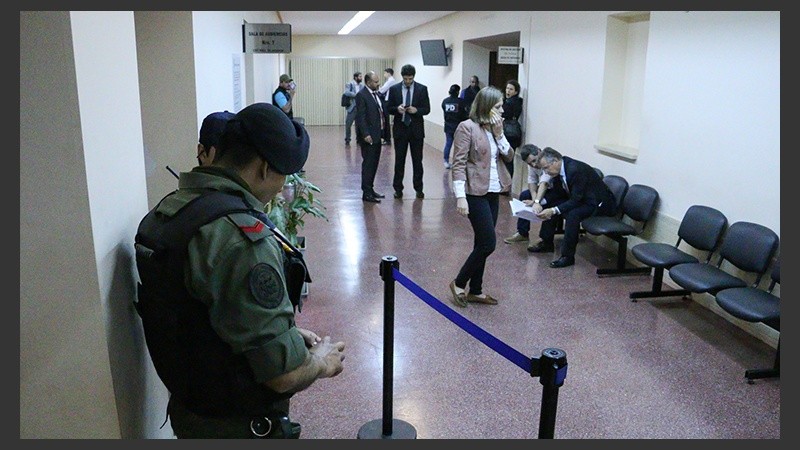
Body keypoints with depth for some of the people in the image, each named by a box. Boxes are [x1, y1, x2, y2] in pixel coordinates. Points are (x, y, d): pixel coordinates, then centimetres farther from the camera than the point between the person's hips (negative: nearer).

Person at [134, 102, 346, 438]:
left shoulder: (165, 210, -1)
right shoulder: (242, 238, -30)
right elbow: (285, 374, -28)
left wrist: (287, 332, 9)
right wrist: (321, 362, -7)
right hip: (239, 426, -8)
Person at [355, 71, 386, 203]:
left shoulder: (378, 94, 13)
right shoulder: (361, 95, -12)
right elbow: (361, 117, -17)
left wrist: (383, 130, 7)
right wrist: (365, 134, -21)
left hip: (377, 135, 8)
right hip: (368, 136, -8)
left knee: (374, 163, 14)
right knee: (368, 164, -3)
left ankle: (370, 189, 25)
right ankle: (366, 193, 3)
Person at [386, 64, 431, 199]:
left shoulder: (422, 89, -1)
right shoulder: (394, 89, 1)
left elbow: (427, 109, 0)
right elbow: (389, 108, 4)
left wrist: (416, 110, -20)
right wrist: (397, 108, -18)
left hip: (416, 129, 0)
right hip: (400, 129, 1)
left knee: (417, 160, 6)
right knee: (399, 160, 5)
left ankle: (419, 188, 15)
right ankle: (398, 188, 14)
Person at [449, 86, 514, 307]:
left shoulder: (494, 127, 12)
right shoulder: (467, 128, -11)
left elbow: (509, 155, 9)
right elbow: (459, 163, -16)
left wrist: (499, 134, -5)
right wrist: (460, 196, -22)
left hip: (493, 193, 8)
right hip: (476, 193, -8)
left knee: (483, 243, 12)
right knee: (488, 243, -9)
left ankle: (475, 290, 23)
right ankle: (459, 283, 9)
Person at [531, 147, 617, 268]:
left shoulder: (576, 169, -30)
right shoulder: (559, 169, -4)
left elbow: (576, 200, -30)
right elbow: (558, 194, 6)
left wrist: (554, 211, -35)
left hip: (600, 203, -9)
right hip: (580, 199, 9)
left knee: (573, 214, -33)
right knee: (550, 205, 3)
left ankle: (568, 256, -22)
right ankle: (547, 243, 17)